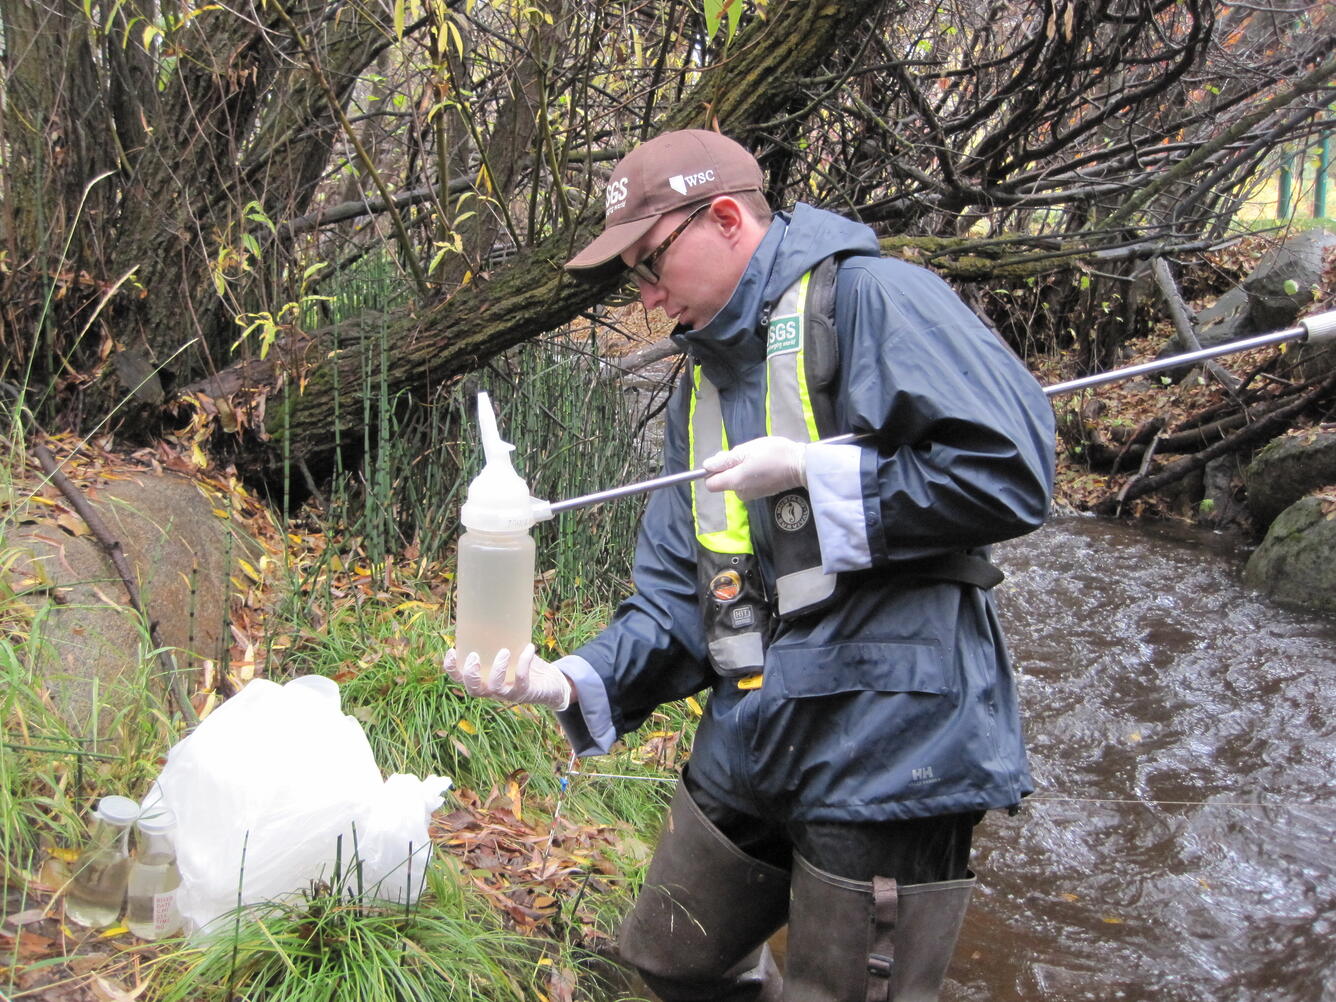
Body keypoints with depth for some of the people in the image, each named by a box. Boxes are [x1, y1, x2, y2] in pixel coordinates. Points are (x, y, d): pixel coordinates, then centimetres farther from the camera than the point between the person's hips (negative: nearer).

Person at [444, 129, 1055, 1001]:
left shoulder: (868, 299, -10)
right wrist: (573, 682, -5)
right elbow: (680, 599, 12)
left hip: (887, 756, -8)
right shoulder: (705, 383, 15)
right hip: (745, 756, 9)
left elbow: (1010, 472, -20)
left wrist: (811, 472, -16)